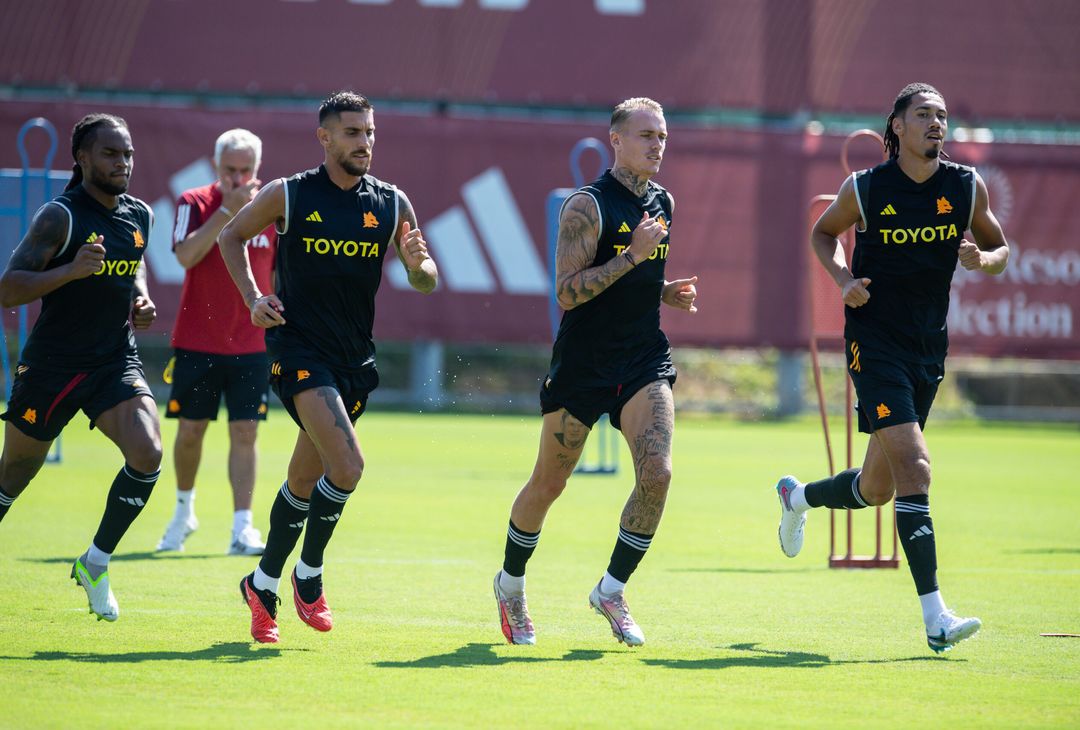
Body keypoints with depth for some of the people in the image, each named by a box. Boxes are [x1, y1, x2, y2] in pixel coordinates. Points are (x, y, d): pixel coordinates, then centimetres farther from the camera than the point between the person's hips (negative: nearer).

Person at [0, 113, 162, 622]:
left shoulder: (139, 216, 4)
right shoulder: (61, 217, -16)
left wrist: (141, 301, 6)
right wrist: (71, 270, -33)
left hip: (116, 362, 5)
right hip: (51, 365, -4)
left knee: (148, 454, -18)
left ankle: (95, 563, -1)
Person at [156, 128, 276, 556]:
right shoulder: (194, 203, -3)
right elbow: (187, 255, -20)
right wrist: (228, 210, -24)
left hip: (251, 345, 1)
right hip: (196, 343, -1)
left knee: (244, 433, -5)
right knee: (190, 430, 6)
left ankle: (242, 529, -6)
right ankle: (184, 512, 28)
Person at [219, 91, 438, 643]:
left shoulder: (392, 204, 5)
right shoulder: (287, 196, -3)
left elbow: (426, 282, 10)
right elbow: (232, 236, 12)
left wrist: (416, 262, -13)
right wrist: (253, 298, 0)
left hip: (355, 356, 4)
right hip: (298, 347, -4)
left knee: (305, 481, 12)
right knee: (347, 465, -20)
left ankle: (263, 585, 29)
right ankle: (309, 576, -1)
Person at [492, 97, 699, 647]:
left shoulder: (663, 204, 10)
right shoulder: (587, 205, -12)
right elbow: (567, 292, -18)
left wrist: (669, 293, 5)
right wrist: (633, 255, -24)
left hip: (645, 361, 5)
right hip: (582, 364, -5)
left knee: (657, 474, -16)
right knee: (548, 484, 7)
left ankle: (611, 591, 0)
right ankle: (510, 587, 31)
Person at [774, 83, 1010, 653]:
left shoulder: (968, 187, 1)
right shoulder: (864, 190, -7)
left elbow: (1001, 250, 13)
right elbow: (823, 232, 12)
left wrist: (983, 260, -10)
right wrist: (843, 279, -6)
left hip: (929, 348, 5)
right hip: (875, 343, -5)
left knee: (877, 488, 14)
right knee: (914, 465, -19)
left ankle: (798, 496, 47)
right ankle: (935, 616, -22)